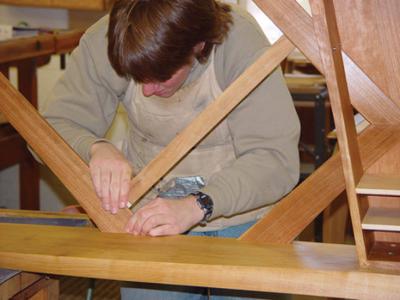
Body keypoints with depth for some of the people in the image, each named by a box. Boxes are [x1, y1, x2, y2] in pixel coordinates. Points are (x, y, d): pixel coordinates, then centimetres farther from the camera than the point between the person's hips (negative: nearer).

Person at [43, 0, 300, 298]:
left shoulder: (243, 43, -28)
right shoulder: (104, 42, -20)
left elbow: (277, 160, -29)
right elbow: (54, 128, -14)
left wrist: (198, 206, -43)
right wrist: (96, 147, -37)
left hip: (243, 220, -1)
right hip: (149, 218, 2)